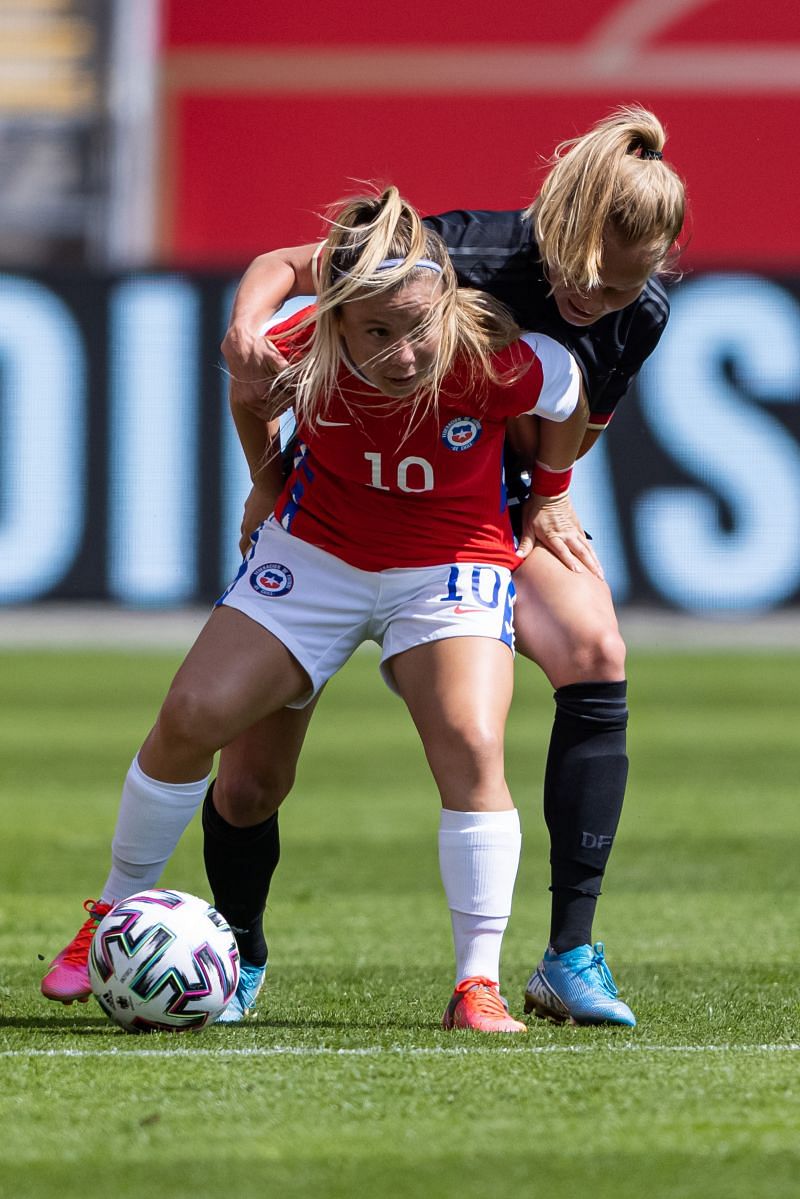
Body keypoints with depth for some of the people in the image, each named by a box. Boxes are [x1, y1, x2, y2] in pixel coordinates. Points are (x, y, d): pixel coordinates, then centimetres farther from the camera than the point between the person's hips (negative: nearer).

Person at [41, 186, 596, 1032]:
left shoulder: (501, 360, -30)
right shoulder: (294, 354, -26)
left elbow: (568, 401, -5)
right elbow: (246, 397, 1)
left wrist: (551, 500, 9)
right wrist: (267, 491, 13)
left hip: (449, 565, -2)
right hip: (316, 550, 2)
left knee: (471, 748, -24)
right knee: (192, 716, -6)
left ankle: (478, 985, -16)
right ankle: (115, 914, 16)